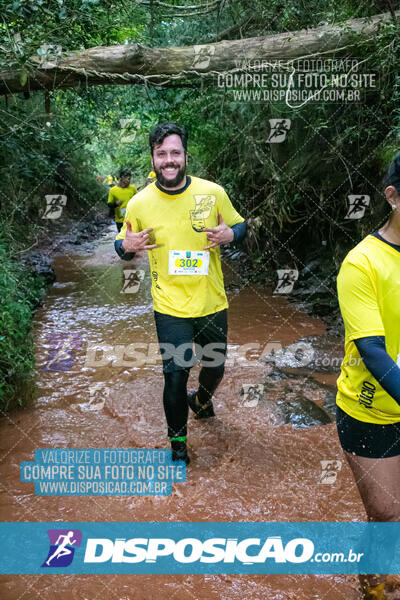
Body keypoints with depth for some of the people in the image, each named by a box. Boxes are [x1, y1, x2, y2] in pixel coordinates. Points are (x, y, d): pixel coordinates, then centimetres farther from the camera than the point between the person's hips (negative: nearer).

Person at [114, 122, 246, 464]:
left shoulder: (213, 192, -7)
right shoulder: (139, 203, -7)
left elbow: (240, 226, 7)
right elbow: (123, 246, 6)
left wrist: (230, 234, -16)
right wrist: (128, 246, -18)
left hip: (212, 303, 2)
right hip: (170, 308, -2)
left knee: (216, 366, 19)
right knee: (175, 375, -2)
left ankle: (201, 400, 56)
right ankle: (178, 441, 26)